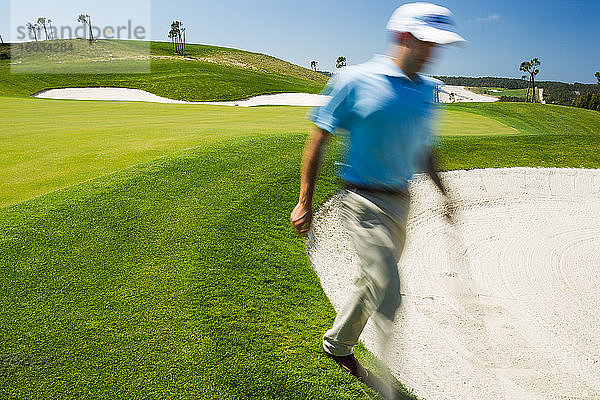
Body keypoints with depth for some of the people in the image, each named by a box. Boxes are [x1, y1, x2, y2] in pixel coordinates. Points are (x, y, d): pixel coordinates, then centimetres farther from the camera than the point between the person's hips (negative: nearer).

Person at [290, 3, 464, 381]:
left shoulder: (428, 90, 8)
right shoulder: (355, 81, -11)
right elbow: (319, 139, -6)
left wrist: (444, 192, 13)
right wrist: (305, 202, -7)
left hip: (400, 201, 7)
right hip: (365, 201, -7)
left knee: (374, 282, 18)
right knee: (387, 291, -11)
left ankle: (337, 343, 40)